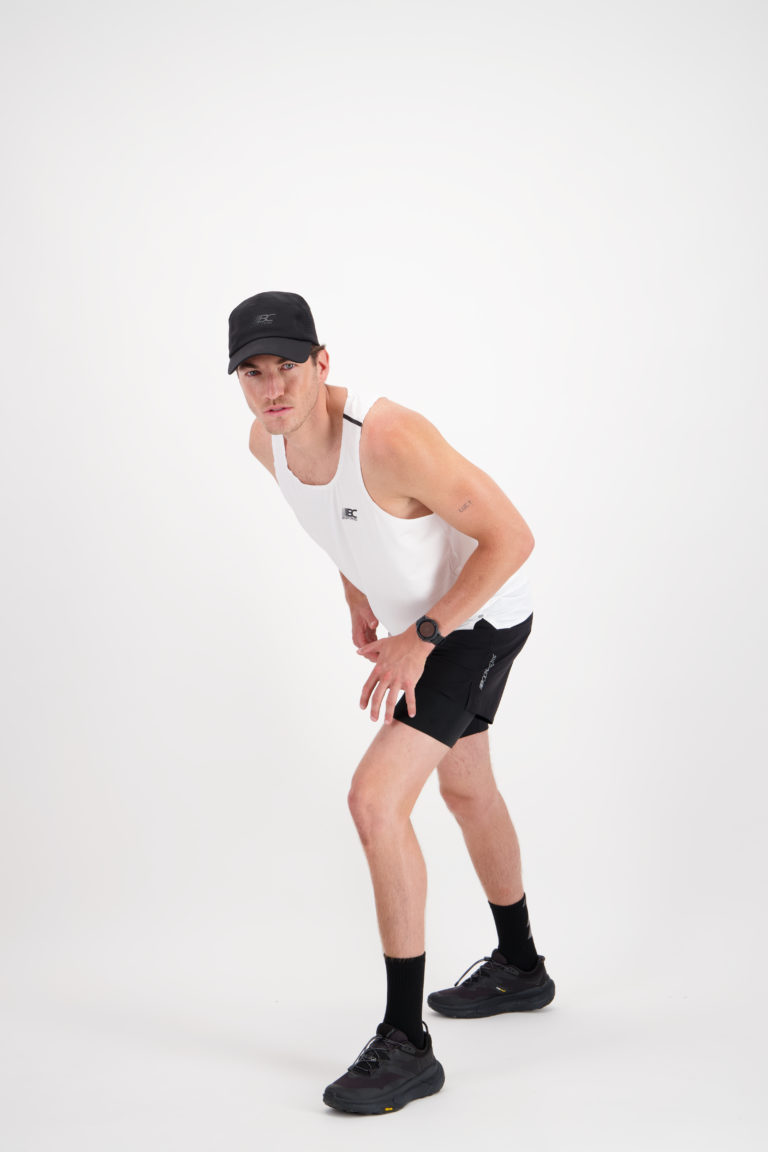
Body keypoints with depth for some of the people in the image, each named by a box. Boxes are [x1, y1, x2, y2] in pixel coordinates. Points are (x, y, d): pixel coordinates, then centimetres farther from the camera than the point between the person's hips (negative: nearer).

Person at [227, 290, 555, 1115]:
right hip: (413, 614, 9)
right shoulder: (266, 440, -10)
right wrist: (358, 601, 7)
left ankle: (406, 1044, -9)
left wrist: (421, 638, -28)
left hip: (479, 620, -9)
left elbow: (512, 537, -29)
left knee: (375, 800, -19)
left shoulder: (390, 440, -35)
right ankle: (519, 968, 46)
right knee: (465, 787, 23)